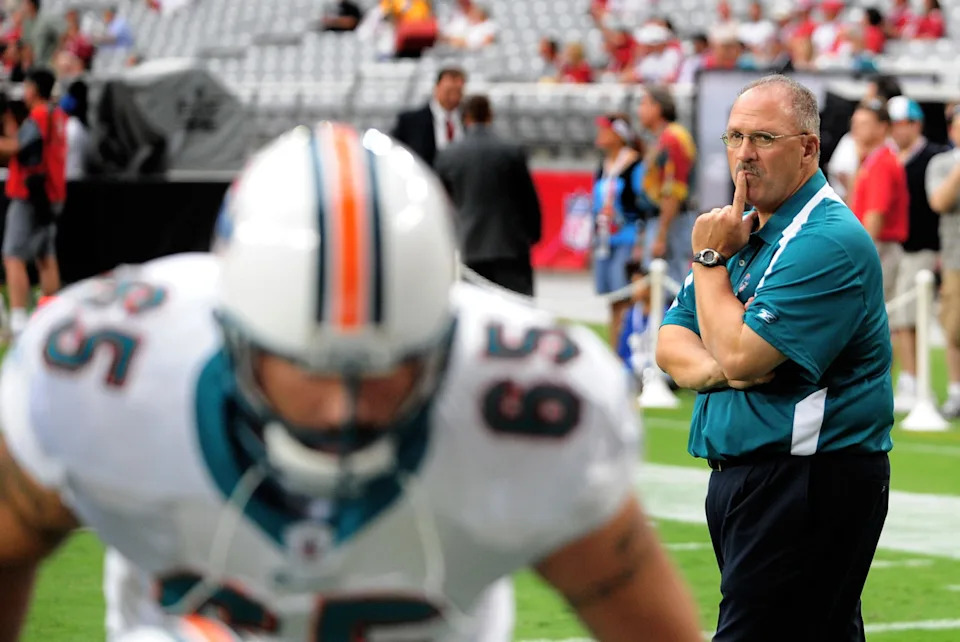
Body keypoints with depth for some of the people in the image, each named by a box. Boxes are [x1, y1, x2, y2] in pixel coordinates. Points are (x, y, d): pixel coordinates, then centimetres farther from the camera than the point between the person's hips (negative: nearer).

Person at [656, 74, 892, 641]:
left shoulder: (830, 242, -15)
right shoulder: (747, 229, 16)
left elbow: (739, 356, -20)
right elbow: (671, 343, 14)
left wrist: (710, 260, -6)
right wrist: (713, 369, -10)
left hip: (812, 483, -9)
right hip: (741, 479, 9)